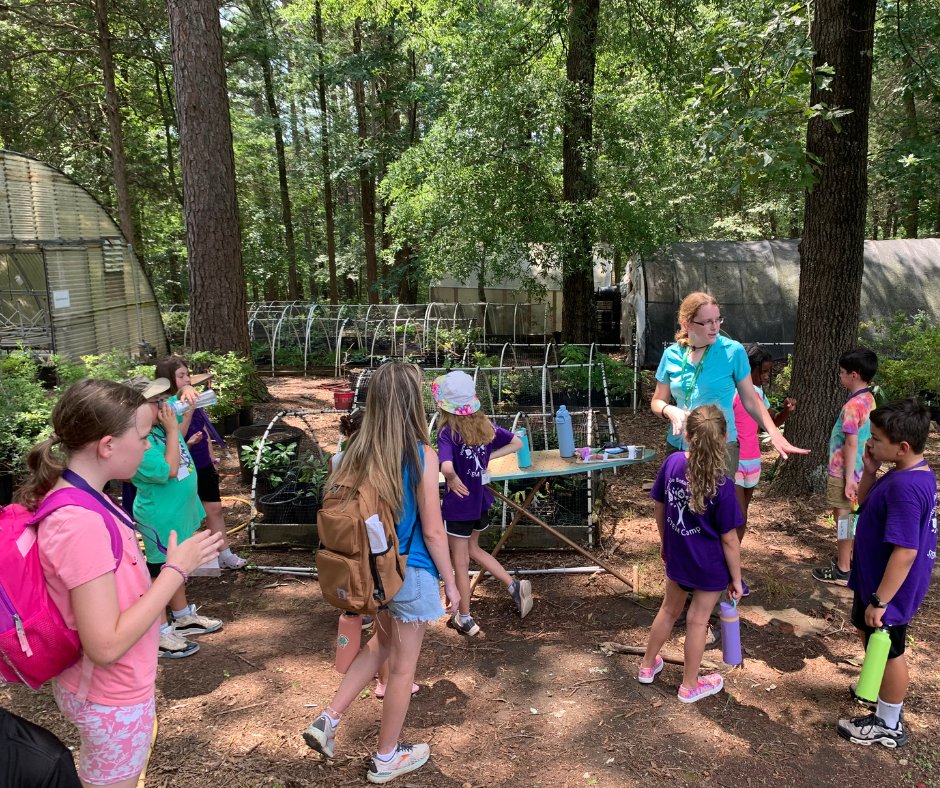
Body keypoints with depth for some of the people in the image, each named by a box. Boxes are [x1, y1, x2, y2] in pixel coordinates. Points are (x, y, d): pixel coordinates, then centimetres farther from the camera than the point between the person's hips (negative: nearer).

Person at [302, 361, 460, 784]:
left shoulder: (359, 452, -6)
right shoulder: (422, 456, -21)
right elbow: (433, 532, -16)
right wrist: (450, 581, -2)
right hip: (411, 574, -5)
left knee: (381, 644, 30)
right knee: (402, 666, 14)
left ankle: (327, 720, 29)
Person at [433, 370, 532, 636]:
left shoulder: (448, 432, -23)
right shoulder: (485, 424, -4)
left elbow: (447, 467, -41)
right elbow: (517, 443, 6)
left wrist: (454, 481, -20)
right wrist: (487, 458, 1)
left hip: (458, 505, -6)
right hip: (481, 500, 6)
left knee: (460, 563, 11)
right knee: (473, 549, 29)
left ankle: (465, 619, 26)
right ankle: (514, 586, 22)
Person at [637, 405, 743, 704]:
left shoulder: (672, 463, -14)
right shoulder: (721, 485, -25)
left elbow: (659, 507, -1)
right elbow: (729, 539, -18)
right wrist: (736, 578, -5)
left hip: (677, 556, 4)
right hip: (710, 567, -4)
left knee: (670, 609, 25)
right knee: (697, 621, 13)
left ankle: (647, 665, 42)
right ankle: (689, 685, 33)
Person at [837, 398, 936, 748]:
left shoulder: (905, 487, -33)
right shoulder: (908, 475, -2)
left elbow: (905, 551, -32)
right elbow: (864, 504, 11)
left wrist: (880, 601, -26)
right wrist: (869, 470, -6)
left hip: (888, 590, -9)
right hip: (873, 579, 9)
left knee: (888, 651, 10)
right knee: (869, 635, 28)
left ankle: (888, 725, 31)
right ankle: (879, 691, 51)